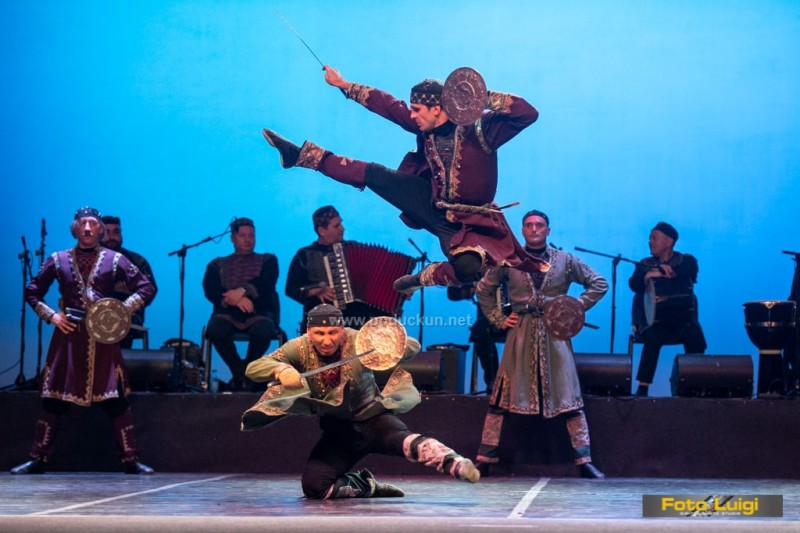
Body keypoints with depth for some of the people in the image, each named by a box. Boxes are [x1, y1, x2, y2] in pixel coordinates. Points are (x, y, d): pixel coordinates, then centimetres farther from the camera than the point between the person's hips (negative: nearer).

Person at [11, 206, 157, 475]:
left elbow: (147, 288, 5)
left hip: (103, 336, -1)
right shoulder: (58, 260, 9)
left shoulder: (114, 259, 6)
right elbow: (32, 292, 15)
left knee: (116, 399, -4)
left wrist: (123, 309, -9)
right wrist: (51, 315, 0)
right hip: (68, 335, 1)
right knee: (53, 399, 1)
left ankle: (131, 460, 1)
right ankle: (38, 459, 8)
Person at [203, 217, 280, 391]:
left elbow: (266, 284, 0)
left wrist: (243, 291, -19)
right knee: (215, 329, -35)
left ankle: (246, 372, -11)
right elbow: (210, 290, 2)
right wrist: (235, 299, -17)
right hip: (228, 312, 1)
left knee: (263, 330, -36)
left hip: (260, 311, -1)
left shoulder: (267, 260, 20)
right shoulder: (218, 265, 20)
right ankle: (240, 372, -15)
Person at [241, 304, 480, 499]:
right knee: (313, 487, -16)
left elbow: (413, 346, -17)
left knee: (404, 440, -37)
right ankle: (366, 485, 7)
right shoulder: (300, 348, -12)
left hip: (372, 418, -3)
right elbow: (253, 368, -17)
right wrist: (281, 369, -39)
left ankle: (455, 464, -56)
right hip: (337, 432, 4)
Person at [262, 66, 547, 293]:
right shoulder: (426, 127, -3)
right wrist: (344, 85, 14)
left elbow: (529, 113, -29)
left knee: (468, 267, -38)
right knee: (372, 174, 3)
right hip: (433, 204, 6)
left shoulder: (477, 128, -21)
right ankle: (300, 155, 16)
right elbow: (389, 105, 8)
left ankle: (425, 277, -7)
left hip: (468, 222, -5)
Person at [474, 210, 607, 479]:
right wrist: (499, 319, 6)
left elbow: (599, 284, 10)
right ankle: (484, 459, 2)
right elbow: (484, 290, 17)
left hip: (555, 332, 0)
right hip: (520, 333, 0)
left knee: (568, 397, -4)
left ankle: (584, 461, -2)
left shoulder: (565, 261, 6)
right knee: (501, 397, -3)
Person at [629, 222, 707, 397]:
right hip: (653, 318, 0)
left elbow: (690, 271, -13)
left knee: (694, 334, -31)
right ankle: (643, 387, -31)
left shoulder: (686, 260, 11)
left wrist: (661, 271, -20)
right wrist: (647, 275, -24)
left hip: (682, 317, 0)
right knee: (654, 336, -33)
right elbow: (634, 284, -4)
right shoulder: (645, 264, 15)